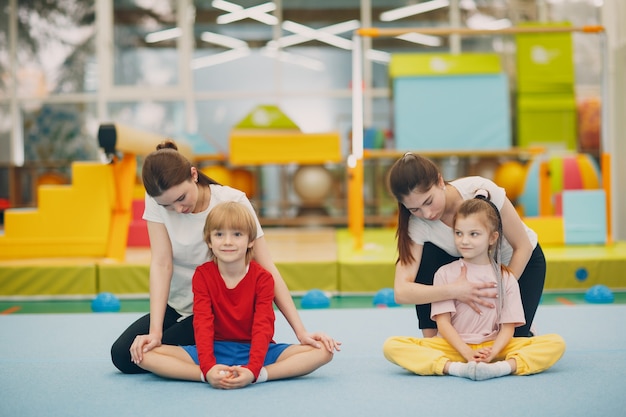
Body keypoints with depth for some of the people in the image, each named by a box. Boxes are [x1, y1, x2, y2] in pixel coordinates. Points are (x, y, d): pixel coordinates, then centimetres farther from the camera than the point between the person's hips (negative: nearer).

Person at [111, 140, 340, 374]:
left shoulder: (233, 201, -23)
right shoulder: (156, 201, -15)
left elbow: (267, 269, -22)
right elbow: (161, 264, -21)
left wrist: (301, 332, -28)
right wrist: (155, 332, -32)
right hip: (177, 306, 4)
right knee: (122, 355, -10)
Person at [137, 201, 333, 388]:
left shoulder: (262, 278, -6)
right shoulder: (202, 275, -4)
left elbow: (263, 327, -16)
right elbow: (202, 324, -15)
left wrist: (252, 370, -34)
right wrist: (208, 368, -33)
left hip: (254, 350, 0)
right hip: (215, 350, 0)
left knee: (322, 351, -23)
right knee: (147, 355, -24)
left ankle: (260, 375, -36)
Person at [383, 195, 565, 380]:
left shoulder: (505, 278, 7)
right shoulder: (445, 273, 5)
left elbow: (508, 327, 1)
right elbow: (443, 323, -2)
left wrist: (492, 353, -19)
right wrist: (468, 353, -18)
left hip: (493, 347, 1)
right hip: (454, 347, -1)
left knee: (556, 343, -19)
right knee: (392, 345, -25)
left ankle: (503, 367, -39)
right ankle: (455, 368, -38)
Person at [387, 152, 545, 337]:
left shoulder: (481, 190, -35)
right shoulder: (417, 224, -28)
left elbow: (523, 247, -22)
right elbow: (401, 291, -38)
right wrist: (454, 291, -50)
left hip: (520, 260, -2)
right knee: (427, 254, -27)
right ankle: (432, 341, -13)